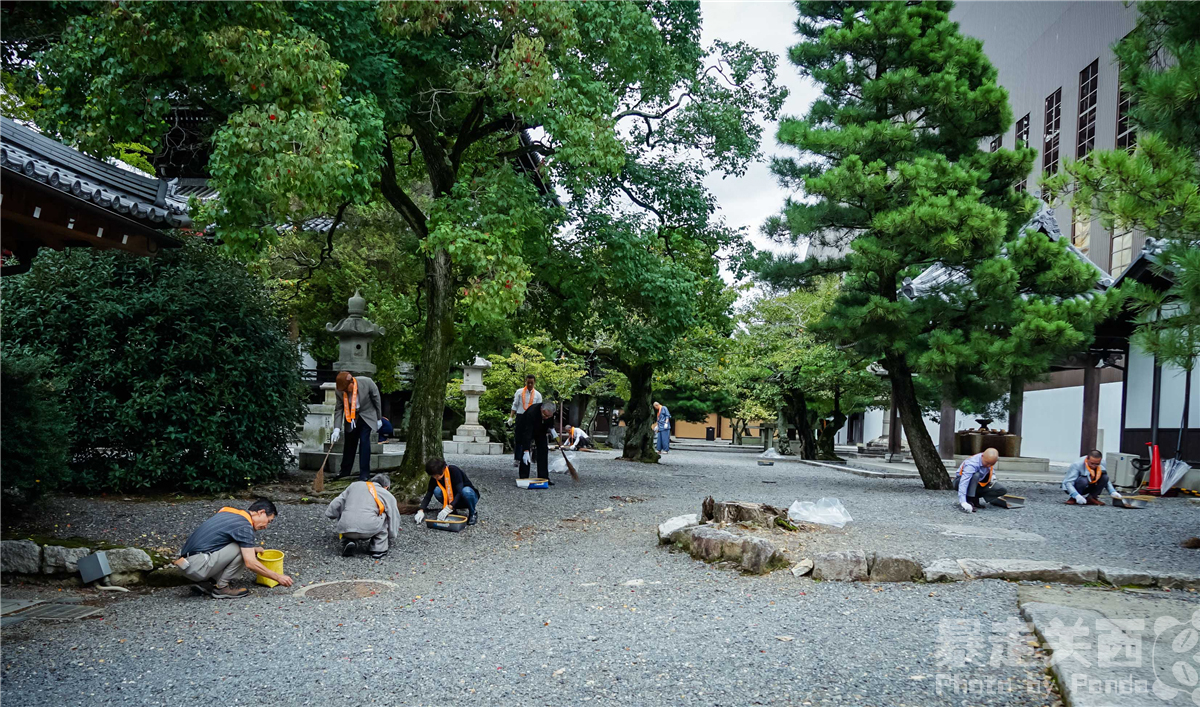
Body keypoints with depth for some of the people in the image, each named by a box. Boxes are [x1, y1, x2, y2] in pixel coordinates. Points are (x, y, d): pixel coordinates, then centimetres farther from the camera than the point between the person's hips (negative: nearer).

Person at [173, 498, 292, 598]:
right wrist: (278, 577, -7)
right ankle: (221, 588, -3)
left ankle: (205, 582, 8)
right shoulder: (245, 526, -11)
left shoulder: (228, 511, 15)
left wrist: (252, 549, 24)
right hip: (196, 566, -9)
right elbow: (250, 563, -16)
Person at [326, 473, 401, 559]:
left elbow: (335, 505, 26)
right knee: (384, 517, 24)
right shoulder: (388, 496, 18)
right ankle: (378, 550, 13)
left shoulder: (354, 485, 26)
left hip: (345, 530, 3)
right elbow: (394, 519, 25)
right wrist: (392, 535, 45)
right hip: (368, 529, -3)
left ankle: (348, 541, 7)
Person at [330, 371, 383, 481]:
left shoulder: (367, 383, -26)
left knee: (364, 442, -12)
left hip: (366, 416, -3)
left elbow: (376, 399, -12)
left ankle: (364, 474, -5)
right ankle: (345, 471, 27)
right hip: (351, 418, 3)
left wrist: (379, 418, -4)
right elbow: (338, 409, -13)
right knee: (349, 443, 10)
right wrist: (336, 428, -24)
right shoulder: (340, 390, -19)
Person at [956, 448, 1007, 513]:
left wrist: (993, 475, -9)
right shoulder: (971, 464, -35)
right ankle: (969, 501, -34)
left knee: (1002, 490, -11)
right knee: (975, 475, -39)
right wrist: (963, 502, -56)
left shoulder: (989, 460, -13)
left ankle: (976, 501, -13)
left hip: (978, 484, 7)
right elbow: (963, 483, -46)